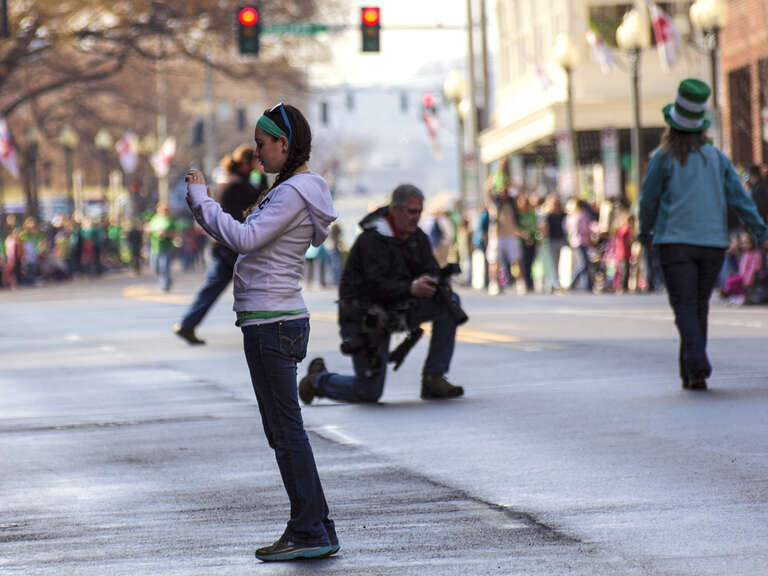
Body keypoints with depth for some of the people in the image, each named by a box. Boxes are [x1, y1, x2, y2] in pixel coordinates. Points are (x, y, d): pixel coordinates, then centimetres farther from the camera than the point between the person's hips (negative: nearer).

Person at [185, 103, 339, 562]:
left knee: (286, 430, -7)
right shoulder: (293, 190, 17)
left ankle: (311, 532, -3)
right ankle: (315, 530, 17)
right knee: (284, 432, 13)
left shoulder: (295, 194, -14)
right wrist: (202, 206, 10)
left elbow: (245, 239, -23)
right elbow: (247, 240, 19)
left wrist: (202, 200, -13)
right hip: (275, 322, 11)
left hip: (273, 326, -11)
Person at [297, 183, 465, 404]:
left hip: (395, 308, 7)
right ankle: (318, 379, 22)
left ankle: (434, 378, -11)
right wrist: (411, 288, -43)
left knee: (449, 301, -13)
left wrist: (432, 282, -24)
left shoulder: (417, 237, 5)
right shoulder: (372, 239, -20)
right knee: (369, 392, -8)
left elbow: (431, 270, 1)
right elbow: (375, 284, -29)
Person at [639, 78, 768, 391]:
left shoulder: (664, 158, -3)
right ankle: (690, 374, 15)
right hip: (713, 241, 4)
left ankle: (697, 360, -28)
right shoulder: (716, 157, 8)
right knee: (700, 306, 12)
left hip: (676, 241, -4)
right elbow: (739, 197, 3)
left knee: (685, 305, -7)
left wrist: (645, 232, 20)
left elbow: (648, 200, 3)